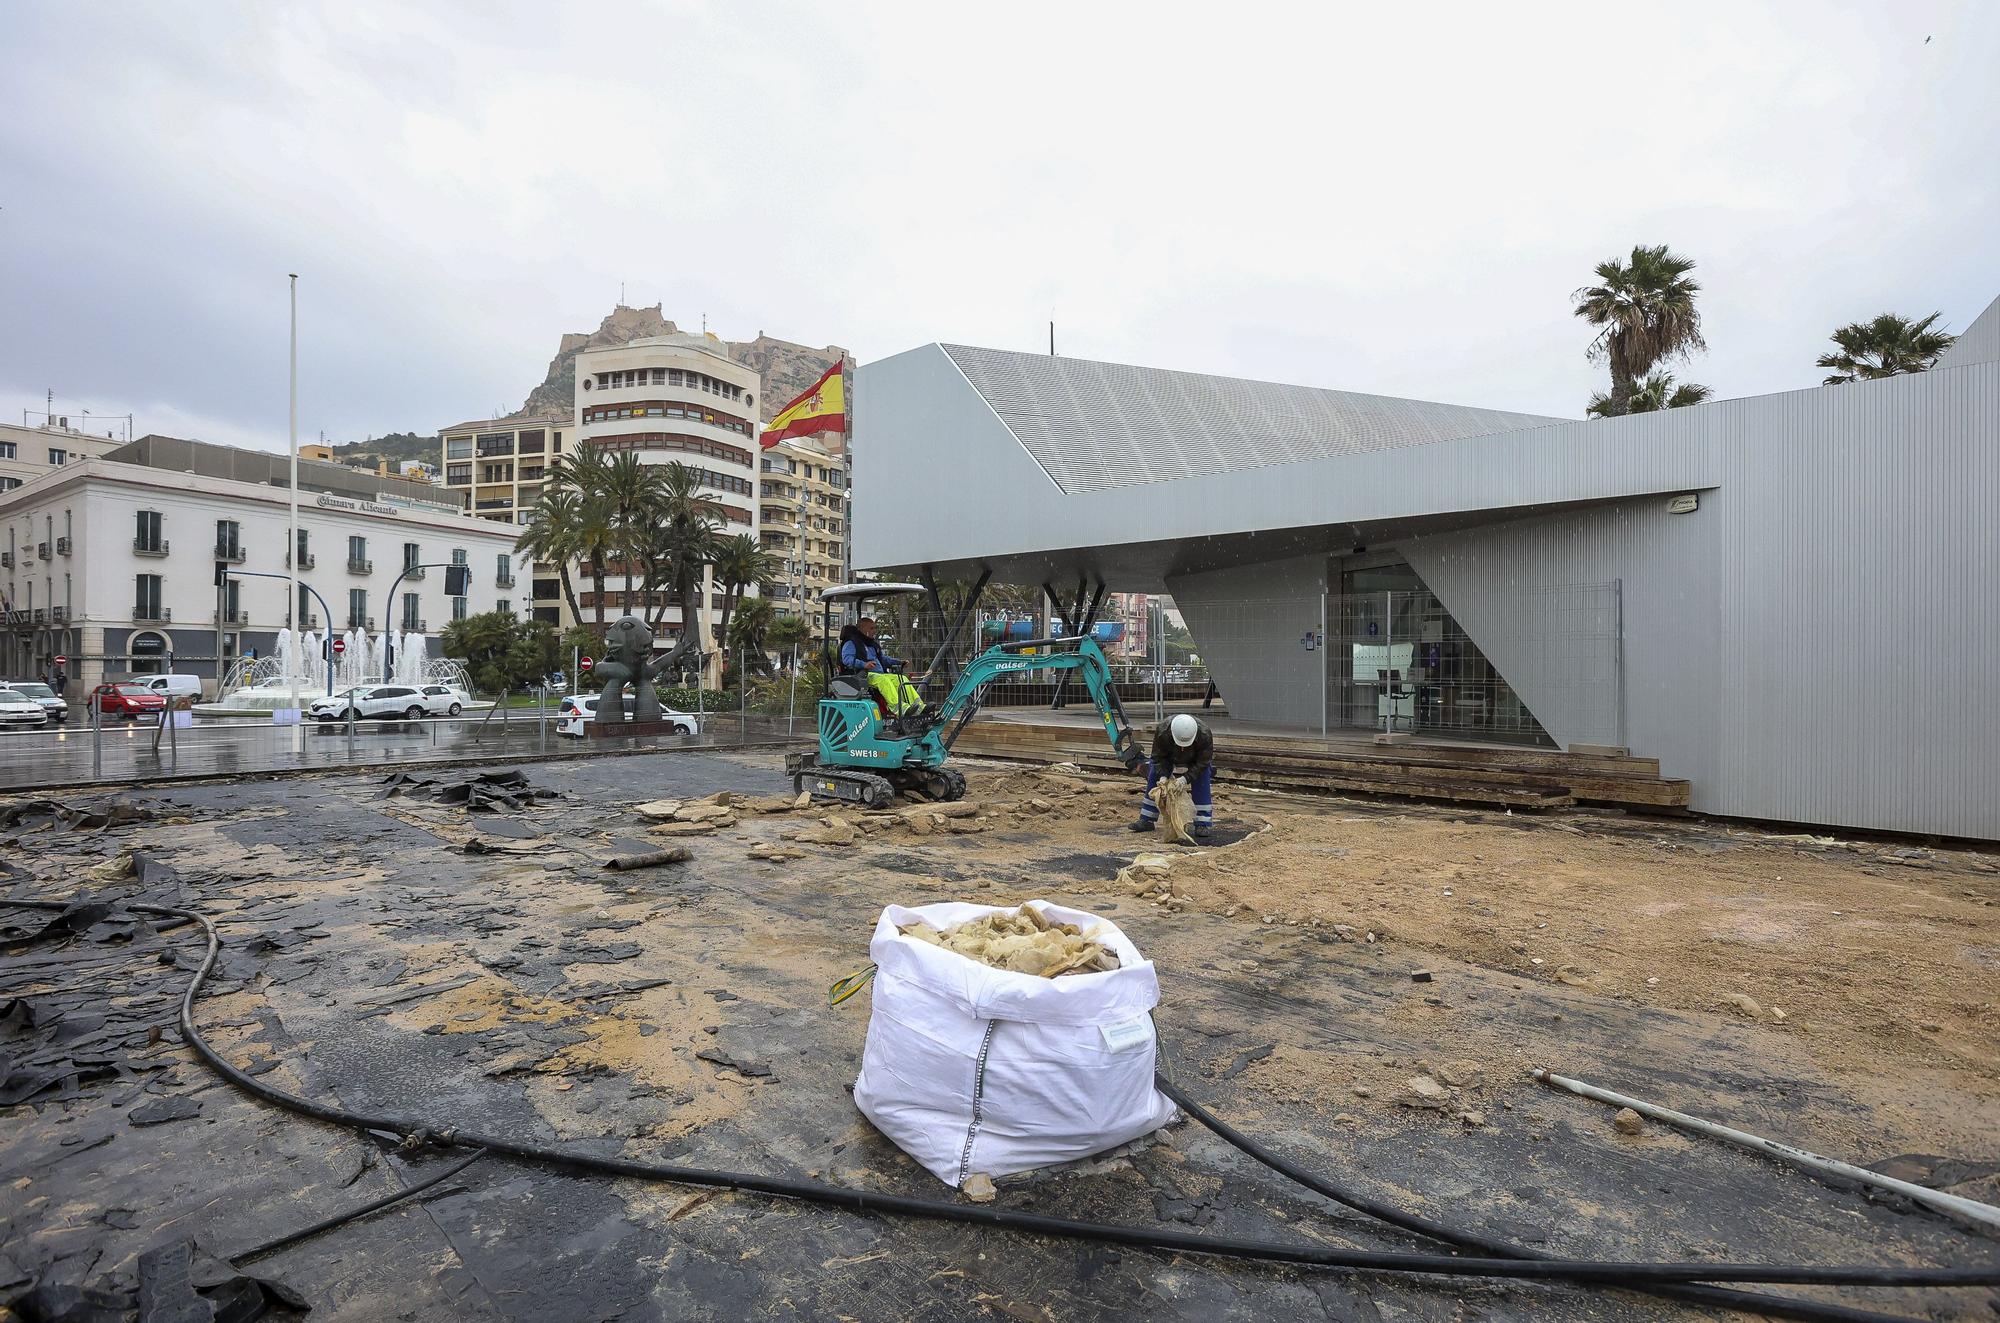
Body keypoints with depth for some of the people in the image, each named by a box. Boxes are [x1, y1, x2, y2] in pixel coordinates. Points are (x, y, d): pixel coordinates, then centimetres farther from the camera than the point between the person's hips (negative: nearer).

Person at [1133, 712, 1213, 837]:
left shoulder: (1204, 734, -41)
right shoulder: (1162, 732, -40)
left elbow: (1202, 762, -32)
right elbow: (1159, 757, -26)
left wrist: (1185, 778, -42)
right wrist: (1163, 776, -39)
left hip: (1197, 758, -1)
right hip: (1169, 755, 1)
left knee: (1202, 784, -18)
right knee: (1154, 779, -4)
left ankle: (1202, 824, -10)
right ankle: (1146, 820, 7)